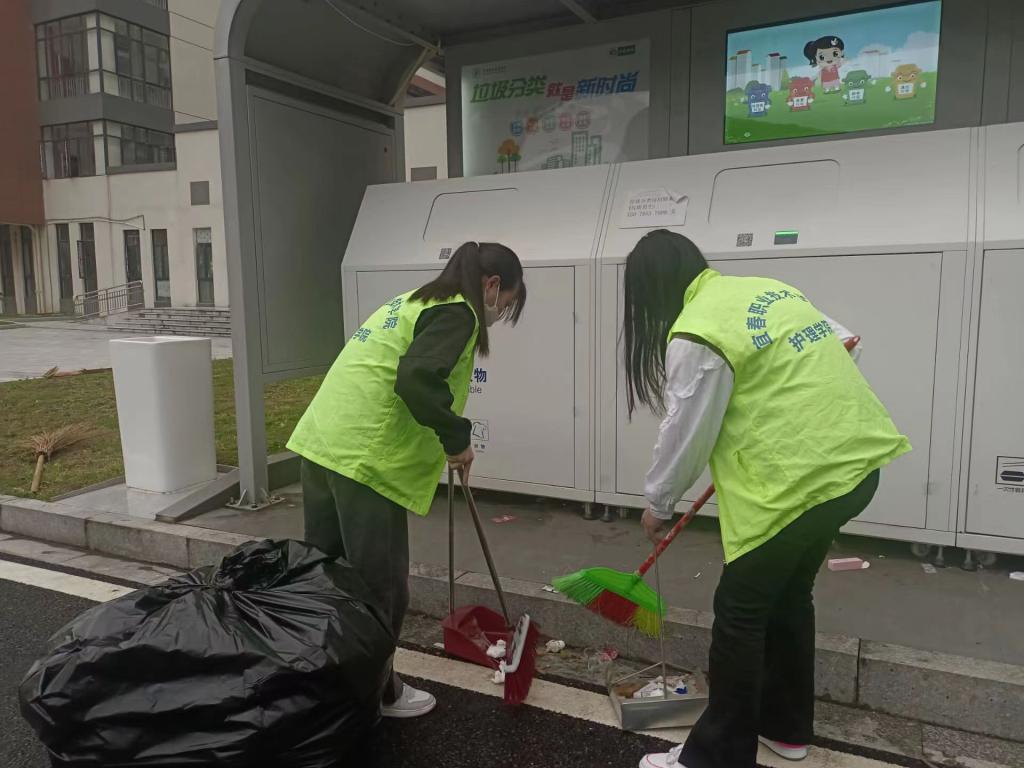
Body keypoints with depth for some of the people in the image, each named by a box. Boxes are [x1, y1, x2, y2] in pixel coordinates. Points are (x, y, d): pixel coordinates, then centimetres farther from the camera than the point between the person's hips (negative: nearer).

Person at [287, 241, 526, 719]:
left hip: (320, 444, 10)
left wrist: (443, 441, 28)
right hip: (366, 461, -10)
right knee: (381, 587, 7)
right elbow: (417, 379, -23)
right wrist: (456, 438, -10)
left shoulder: (411, 301, 23)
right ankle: (376, 693, 23)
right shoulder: (457, 312, -6)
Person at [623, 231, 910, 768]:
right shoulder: (770, 290, 11)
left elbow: (684, 439, -9)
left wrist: (657, 504, 8)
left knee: (740, 610, 4)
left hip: (803, 478, -9)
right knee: (789, 593, 23)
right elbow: (838, 342, 24)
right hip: (855, 460, 10)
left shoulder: (696, 334, -15)